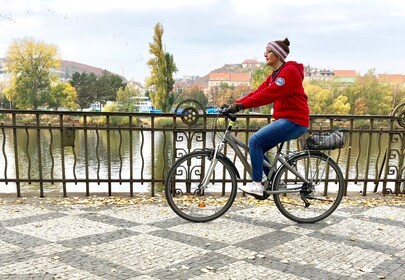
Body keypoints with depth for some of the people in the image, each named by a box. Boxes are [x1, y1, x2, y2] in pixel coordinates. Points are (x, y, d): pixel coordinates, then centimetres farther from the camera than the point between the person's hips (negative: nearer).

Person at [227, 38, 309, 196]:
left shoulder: (289, 71, -13)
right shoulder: (274, 75, 18)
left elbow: (269, 94, -25)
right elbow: (259, 91, 9)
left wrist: (242, 105, -30)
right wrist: (236, 104, -3)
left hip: (294, 121, -9)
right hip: (285, 120, 9)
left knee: (255, 141, -17)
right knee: (257, 148, 5)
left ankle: (257, 184, -11)